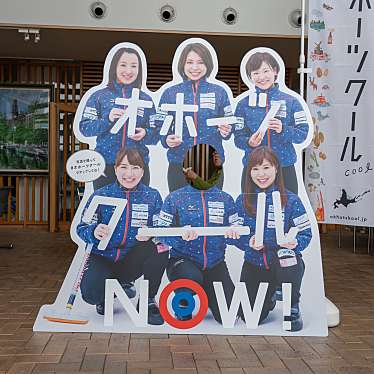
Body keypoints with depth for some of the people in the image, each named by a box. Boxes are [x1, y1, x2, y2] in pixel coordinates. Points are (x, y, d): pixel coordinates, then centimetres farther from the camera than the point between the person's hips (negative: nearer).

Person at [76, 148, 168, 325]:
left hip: (132, 262, 1)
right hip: (103, 258, -1)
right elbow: (82, 228, -5)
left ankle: (149, 300, -7)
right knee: (91, 293, -30)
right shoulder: (100, 196, -2)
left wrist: (150, 234, -28)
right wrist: (94, 232, -28)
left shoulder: (152, 196, 0)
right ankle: (108, 291, 11)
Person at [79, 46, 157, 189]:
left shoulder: (145, 99, 11)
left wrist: (145, 134, -12)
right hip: (106, 167, -1)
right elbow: (84, 128, -1)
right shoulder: (100, 96, 5)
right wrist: (107, 120, -16)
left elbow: (155, 136, 10)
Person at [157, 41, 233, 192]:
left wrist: (225, 131, -11)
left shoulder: (219, 92, 6)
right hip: (178, 164, 0)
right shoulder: (170, 93, 5)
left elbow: (228, 126, 10)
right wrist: (167, 140, -13)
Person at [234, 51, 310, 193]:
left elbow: (303, 133, 0)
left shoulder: (291, 101, 5)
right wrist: (250, 142, -18)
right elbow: (238, 138, 3)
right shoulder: (244, 104, 6)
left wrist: (283, 130, -18)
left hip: (285, 170, 0)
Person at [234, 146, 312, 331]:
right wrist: (249, 243, -20)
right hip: (254, 264, 3)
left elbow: (306, 234, -7)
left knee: (289, 259, -39)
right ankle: (270, 296, 36)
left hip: (283, 263, -2)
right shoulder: (242, 201, -2)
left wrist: (295, 243, -28)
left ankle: (293, 310, -8)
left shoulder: (291, 200, -8)